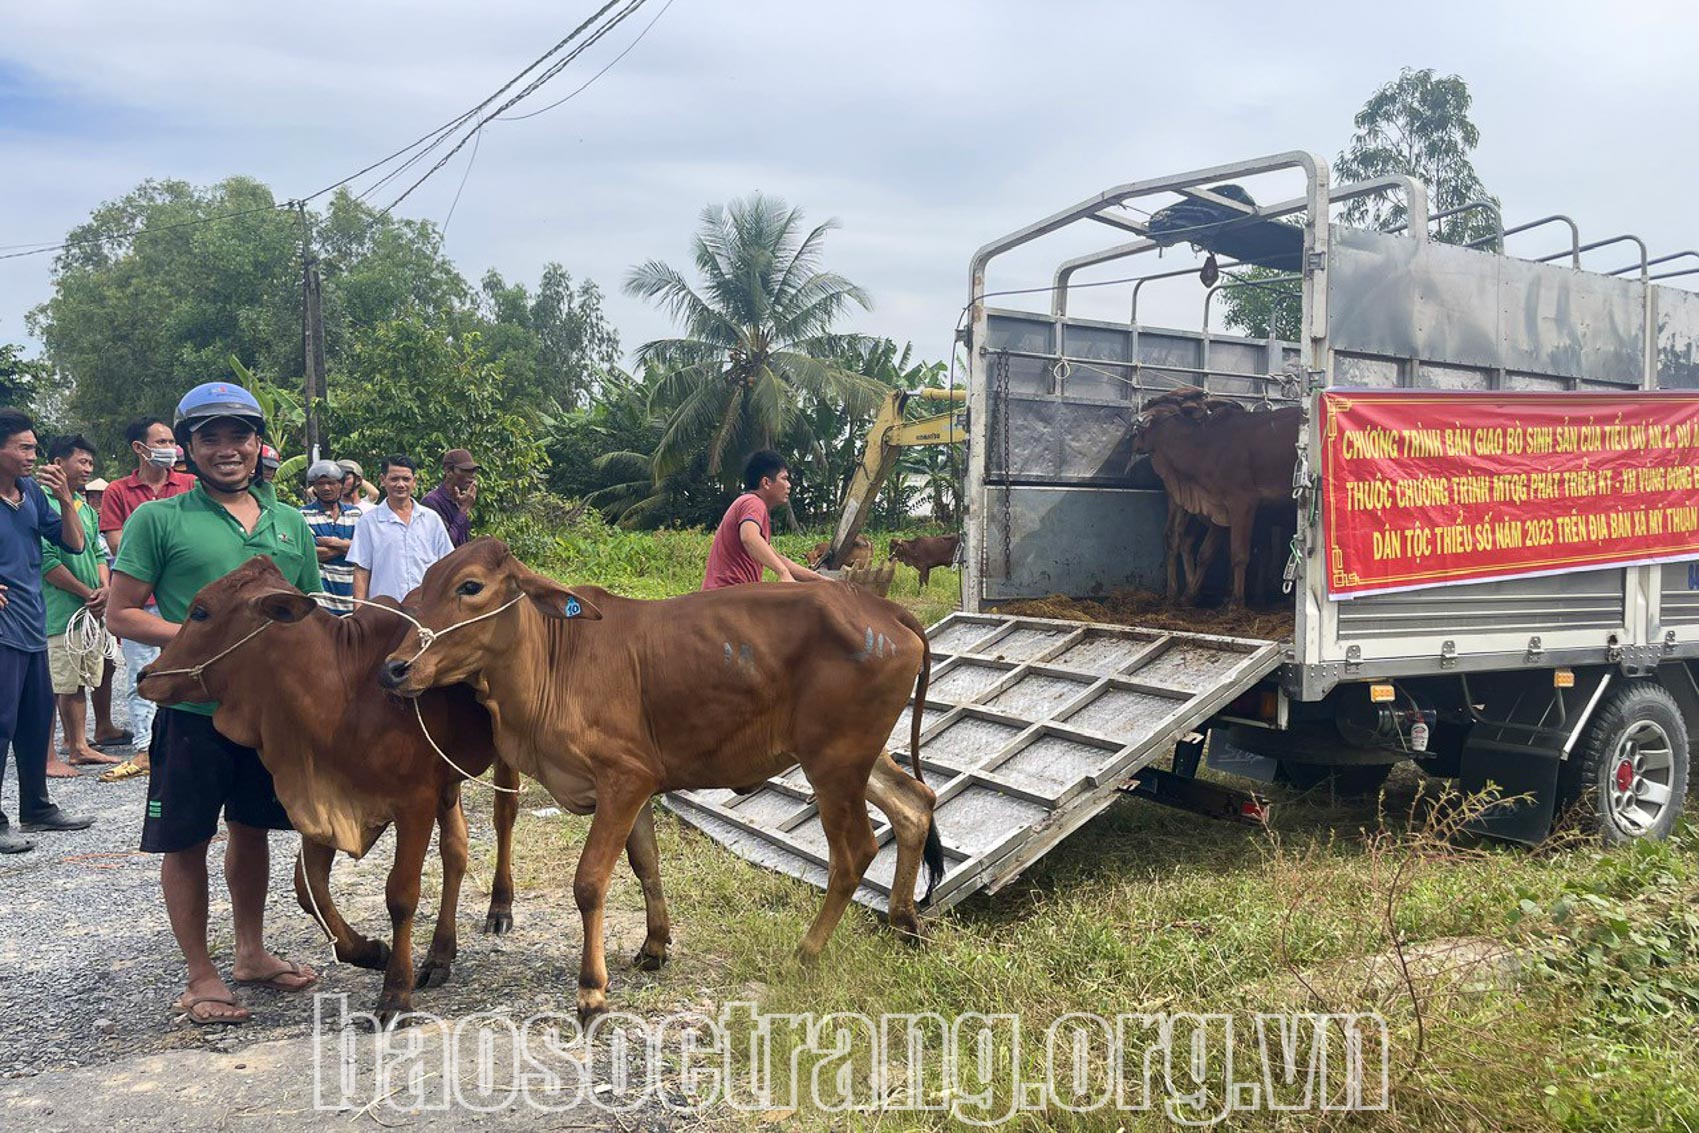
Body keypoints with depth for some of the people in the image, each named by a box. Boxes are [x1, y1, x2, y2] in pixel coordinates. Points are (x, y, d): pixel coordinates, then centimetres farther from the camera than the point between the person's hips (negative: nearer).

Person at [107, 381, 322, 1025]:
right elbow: (121, 613, -5)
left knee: (251, 829, 16)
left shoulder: (290, 524, 10)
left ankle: (251, 954, 32)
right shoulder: (158, 520, -3)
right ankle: (200, 978, 18)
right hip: (193, 709, -4)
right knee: (186, 841, 4)